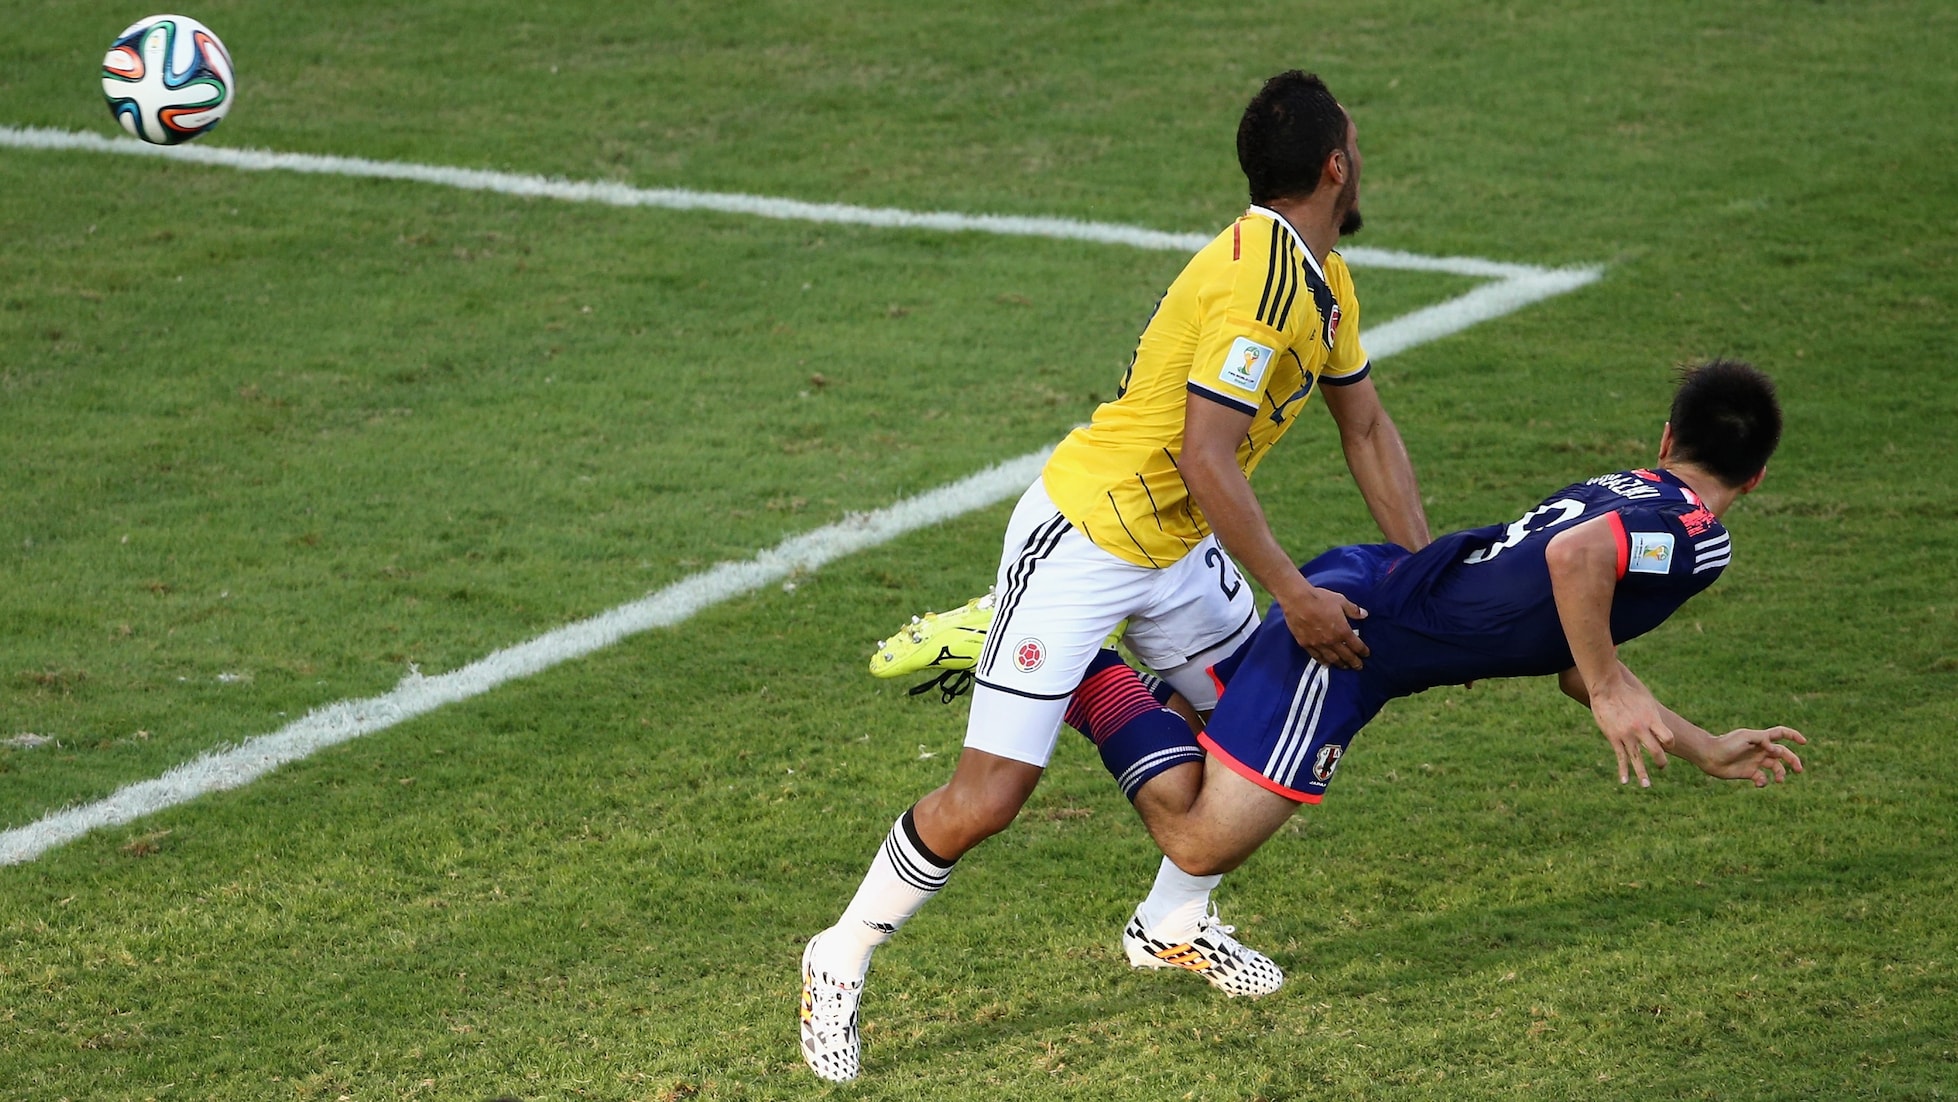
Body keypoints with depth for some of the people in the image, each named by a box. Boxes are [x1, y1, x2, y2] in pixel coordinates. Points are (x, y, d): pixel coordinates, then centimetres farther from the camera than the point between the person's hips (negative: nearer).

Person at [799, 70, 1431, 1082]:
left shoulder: (1324, 280, 7)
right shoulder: (1259, 279, -25)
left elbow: (1366, 428, 17)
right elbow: (1204, 458, -28)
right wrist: (1293, 595, -25)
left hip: (1174, 547, 10)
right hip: (1080, 540, -10)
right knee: (986, 798, -11)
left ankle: (1175, 920, 33)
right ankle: (840, 965, 7)